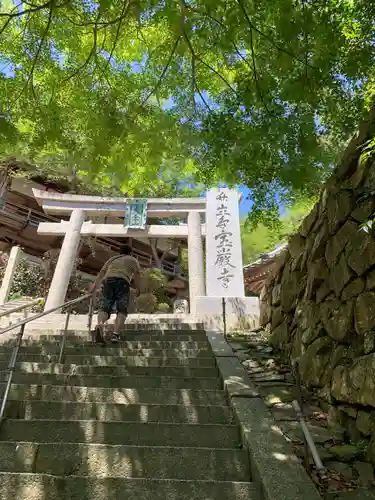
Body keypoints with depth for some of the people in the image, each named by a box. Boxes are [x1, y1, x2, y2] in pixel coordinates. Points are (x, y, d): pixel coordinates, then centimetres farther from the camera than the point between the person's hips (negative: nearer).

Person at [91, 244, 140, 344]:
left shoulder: (112, 259, 35)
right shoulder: (132, 259, 26)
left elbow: (101, 273, 21)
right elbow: (137, 273, 9)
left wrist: (95, 288, 14)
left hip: (108, 280, 3)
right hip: (123, 282, -3)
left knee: (104, 308, -7)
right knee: (122, 310, -3)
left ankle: (99, 324, -38)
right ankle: (115, 334, -23)